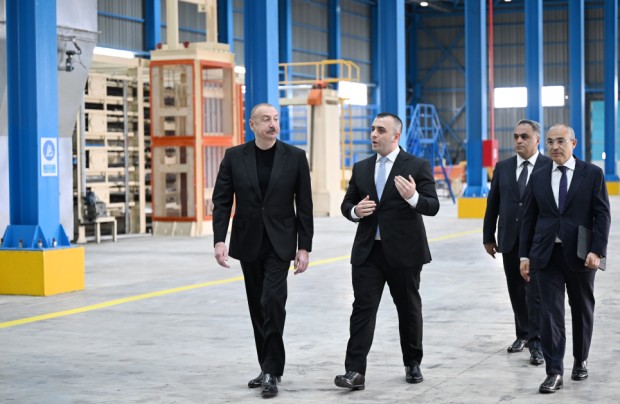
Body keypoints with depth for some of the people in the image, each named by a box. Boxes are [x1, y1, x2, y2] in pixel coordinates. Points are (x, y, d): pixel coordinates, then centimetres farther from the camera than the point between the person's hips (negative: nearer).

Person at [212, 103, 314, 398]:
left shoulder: (295, 157, -3)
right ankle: (269, 368, 21)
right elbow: (222, 201, -1)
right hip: (248, 243, 3)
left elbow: (304, 206, -1)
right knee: (258, 307, 10)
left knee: (272, 301, -15)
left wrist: (304, 247, -5)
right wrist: (219, 240, -11)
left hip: (280, 244, -2)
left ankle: (272, 371, -7)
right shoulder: (234, 157, 0)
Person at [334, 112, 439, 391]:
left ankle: (412, 364, 28)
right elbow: (346, 204, 14)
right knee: (362, 309, -5)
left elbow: (433, 206, -9)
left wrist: (413, 197, -30)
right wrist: (355, 211, -9)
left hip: (404, 252, -3)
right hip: (368, 251, 3)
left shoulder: (417, 166, -3)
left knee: (409, 310, 10)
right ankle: (355, 371, -8)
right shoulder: (361, 168, 10)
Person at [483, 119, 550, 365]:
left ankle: (536, 343, -2)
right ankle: (523, 334, 26)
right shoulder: (503, 167, 8)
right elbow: (493, 204, 11)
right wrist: (488, 237, 10)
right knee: (516, 291, 12)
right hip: (510, 241, 4)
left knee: (535, 292, -6)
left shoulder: (550, 167, -4)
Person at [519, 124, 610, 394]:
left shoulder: (592, 174, 0)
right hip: (547, 255, 1)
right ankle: (554, 372, -4)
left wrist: (597, 251, -15)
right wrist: (525, 255, 2)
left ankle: (580, 361, 31)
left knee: (582, 311, 12)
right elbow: (529, 218, 8)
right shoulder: (538, 177, 7)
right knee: (550, 313, -5)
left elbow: (602, 215, -5)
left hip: (580, 255, -1)